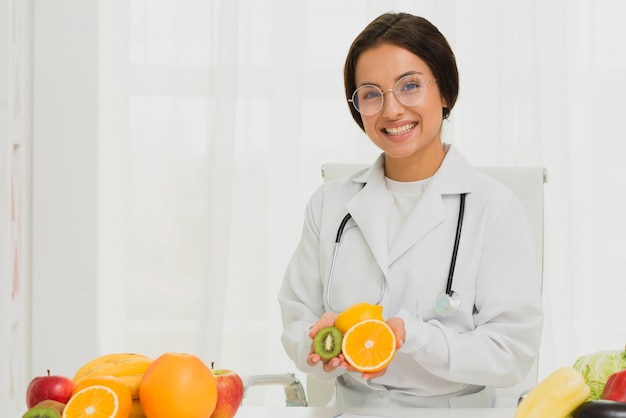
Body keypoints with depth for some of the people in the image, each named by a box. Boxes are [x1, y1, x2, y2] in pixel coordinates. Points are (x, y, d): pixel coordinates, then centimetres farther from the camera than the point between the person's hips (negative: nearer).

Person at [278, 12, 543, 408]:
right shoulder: (330, 203, 6)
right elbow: (297, 326, 6)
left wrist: (408, 335, -20)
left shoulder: (495, 208, -5)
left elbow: (512, 353, -8)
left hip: (458, 406, -3)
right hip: (353, 407, 3)